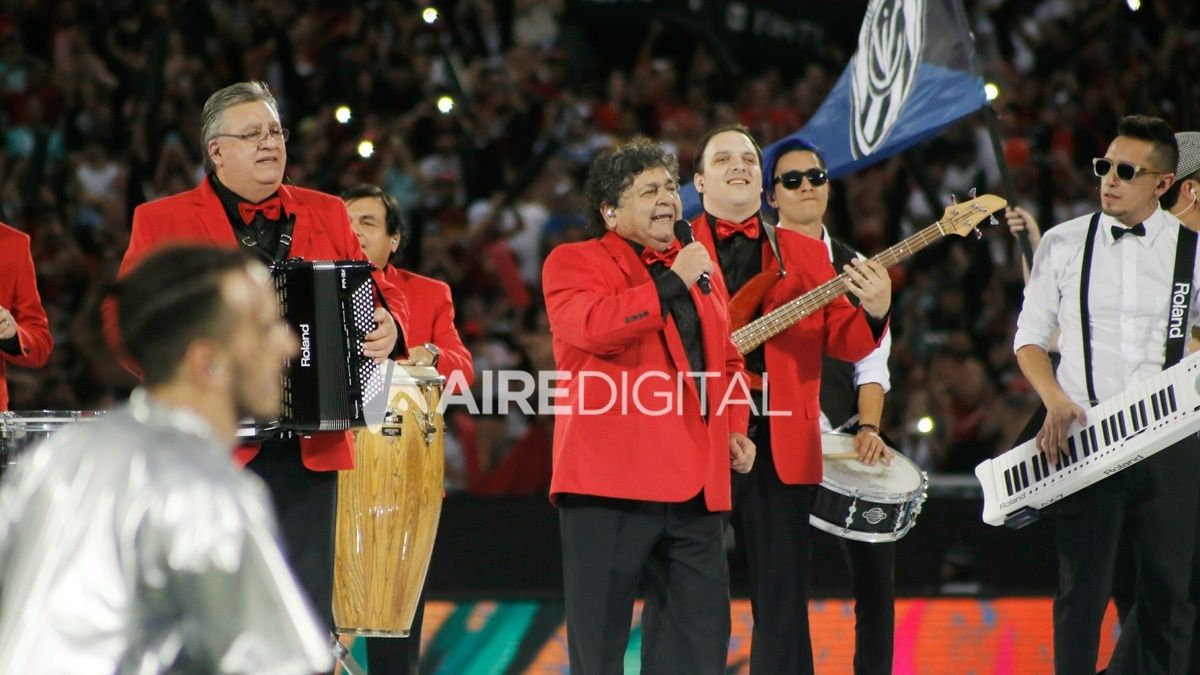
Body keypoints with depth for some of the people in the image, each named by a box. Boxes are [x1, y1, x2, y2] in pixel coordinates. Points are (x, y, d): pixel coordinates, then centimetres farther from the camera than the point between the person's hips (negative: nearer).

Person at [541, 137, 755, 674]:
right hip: (611, 480, -6)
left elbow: (727, 360, 31)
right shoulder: (574, 262, 1)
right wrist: (672, 283, -14)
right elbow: (594, 327, -20)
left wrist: (735, 427, 14)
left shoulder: (701, 272, 21)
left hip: (694, 485, 6)